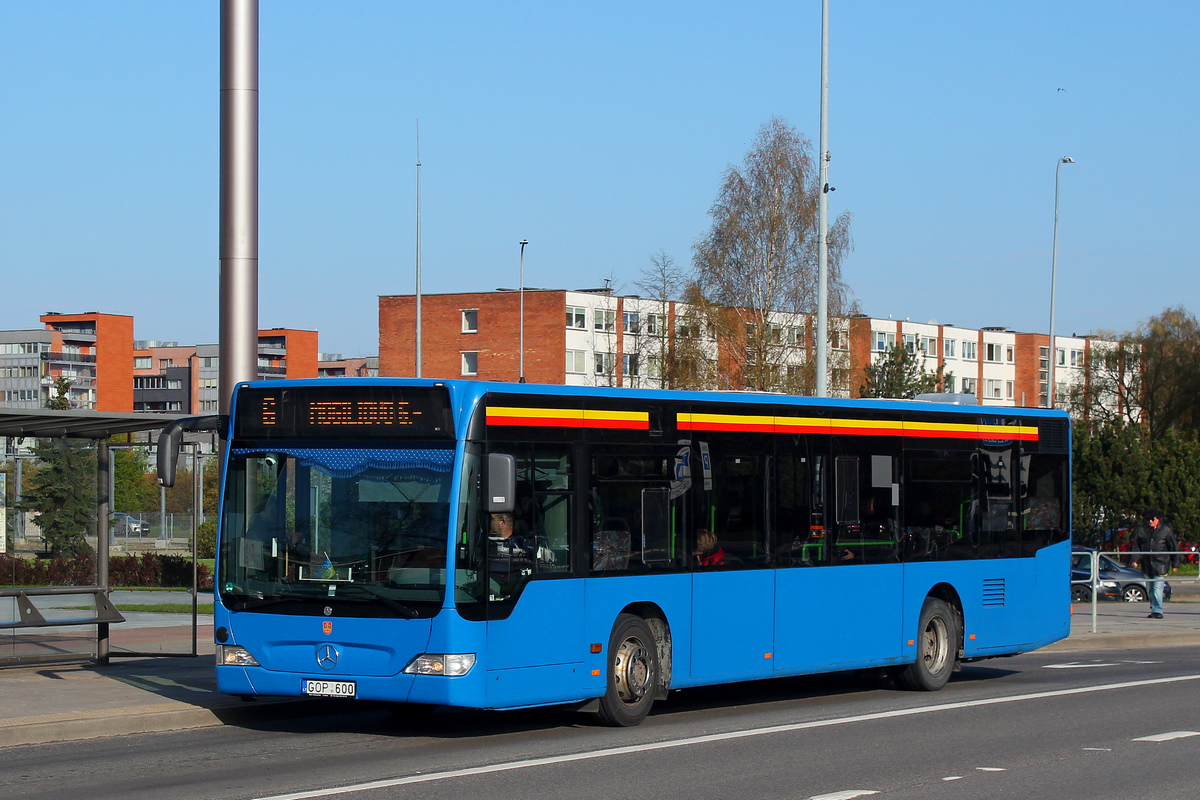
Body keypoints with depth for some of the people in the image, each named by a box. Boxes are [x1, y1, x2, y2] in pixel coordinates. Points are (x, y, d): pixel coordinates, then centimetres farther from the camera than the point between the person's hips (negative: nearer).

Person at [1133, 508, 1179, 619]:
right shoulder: (1141, 529, 6)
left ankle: (1157, 611, -12)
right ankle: (1154, 610, 18)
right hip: (1147, 564, 4)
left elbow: (1173, 547, 5)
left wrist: (1175, 564, 4)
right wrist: (1136, 560, 0)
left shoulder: (1166, 529, -1)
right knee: (1151, 588, 9)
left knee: (1157, 588, -13)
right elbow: (1138, 546, 14)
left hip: (1160, 564, -4)